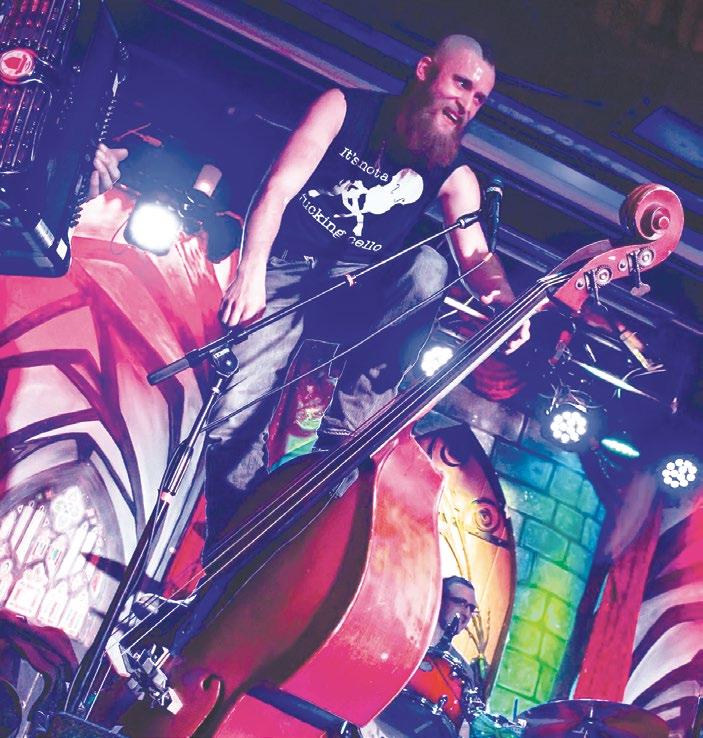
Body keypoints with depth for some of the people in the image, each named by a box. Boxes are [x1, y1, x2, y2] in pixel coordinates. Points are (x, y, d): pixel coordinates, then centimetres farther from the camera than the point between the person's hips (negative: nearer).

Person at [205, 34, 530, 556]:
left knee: (429, 266, -30)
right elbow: (276, 190, -9)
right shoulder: (346, 108, -2)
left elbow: (476, 254, -10)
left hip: (358, 295, 2)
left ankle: (345, 435, -30)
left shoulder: (453, 176, 3)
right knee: (238, 410, -21)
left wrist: (504, 299, -33)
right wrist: (252, 273, -24)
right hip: (284, 272, -2)